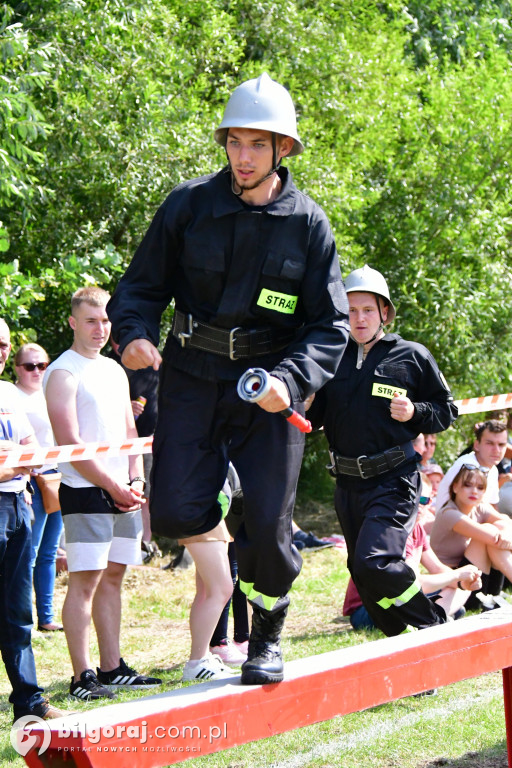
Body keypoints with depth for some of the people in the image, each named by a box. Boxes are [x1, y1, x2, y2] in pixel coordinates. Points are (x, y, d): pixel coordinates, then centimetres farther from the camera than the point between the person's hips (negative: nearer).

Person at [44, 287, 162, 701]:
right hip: (86, 494, -7)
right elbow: (70, 442, -12)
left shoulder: (115, 370, 18)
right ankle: (82, 677, -9)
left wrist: (135, 481, 4)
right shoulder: (63, 373, -6)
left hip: (123, 492, 7)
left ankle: (112, 668, 15)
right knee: (85, 581, -9)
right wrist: (113, 486, -12)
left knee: (113, 578, 10)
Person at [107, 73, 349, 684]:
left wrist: (292, 380, -18)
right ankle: (219, 487, 25)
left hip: (270, 385, -1)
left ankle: (267, 635, 21)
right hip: (193, 375, 1)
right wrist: (134, 333, -16)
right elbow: (142, 285, 6)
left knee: (268, 527, -5)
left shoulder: (307, 224, -2)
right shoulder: (189, 205, -1)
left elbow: (330, 324, 0)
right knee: (175, 517, -12)